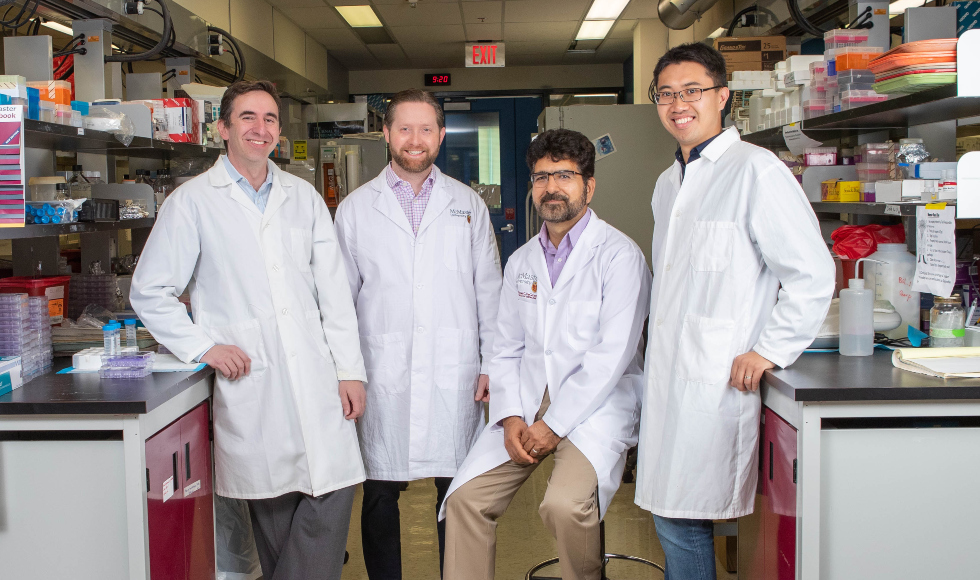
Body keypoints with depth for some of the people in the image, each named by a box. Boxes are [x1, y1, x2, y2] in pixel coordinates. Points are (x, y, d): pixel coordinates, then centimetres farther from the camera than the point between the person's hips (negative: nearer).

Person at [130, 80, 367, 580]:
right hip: (248, 383, -3)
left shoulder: (303, 197, 13)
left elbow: (333, 289, 10)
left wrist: (350, 369, 4)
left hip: (315, 377, 3)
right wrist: (203, 346, -8)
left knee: (333, 492, -4)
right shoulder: (193, 201, 3)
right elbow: (149, 292, 3)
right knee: (271, 504, 4)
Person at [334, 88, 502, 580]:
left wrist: (493, 365, 5)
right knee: (379, 493, 5)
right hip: (383, 378, 0)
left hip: (454, 376, 1)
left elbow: (488, 292, 11)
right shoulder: (355, 209, 9)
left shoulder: (469, 205, 11)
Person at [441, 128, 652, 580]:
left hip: (595, 405, -5)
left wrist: (553, 425, -15)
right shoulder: (521, 261, 16)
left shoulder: (619, 254, -5)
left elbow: (612, 353, -12)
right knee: (464, 498, -12)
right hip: (527, 402, 6)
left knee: (563, 505, -28)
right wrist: (510, 418, -4)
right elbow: (506, 348, 13)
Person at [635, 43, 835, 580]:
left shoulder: (755, 170, -9)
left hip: (719, 378, -8)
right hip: (667, 375, 8)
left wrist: (767, 353, -14)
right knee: (670, 514, 12)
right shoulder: (668, 183, 17)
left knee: (682, 517, -3)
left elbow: (813, 275, -13)